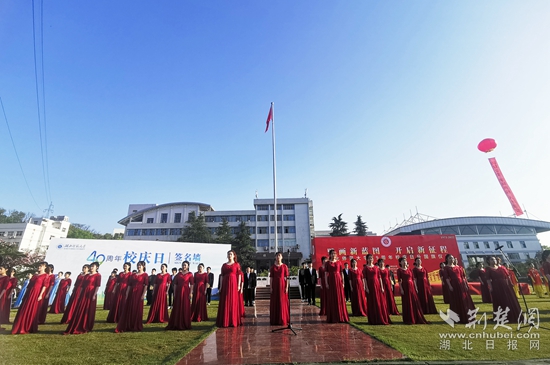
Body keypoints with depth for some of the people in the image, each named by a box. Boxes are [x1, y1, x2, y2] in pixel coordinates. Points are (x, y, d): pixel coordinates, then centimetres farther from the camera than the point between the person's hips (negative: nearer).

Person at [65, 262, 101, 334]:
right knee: (79, 311, 7)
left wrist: (94, 295, -19)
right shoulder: (86, 276, 15)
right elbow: (82, 286, 15)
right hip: (83, 294, 6)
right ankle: (75, 328, 14)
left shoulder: (98, 275, -5)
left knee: (89, 312, 1)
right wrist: (80, 295, 8)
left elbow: (98, 286, -12)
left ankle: (85, 328, 12)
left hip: (91, 295, -6)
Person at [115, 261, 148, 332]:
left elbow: (146, 286, -9)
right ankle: (127, 326, 18)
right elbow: (129, 285, 9)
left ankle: (136, 327, 15)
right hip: (131, 293, 5)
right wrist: (126, 294, 1)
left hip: (139, 294, -5)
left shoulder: (145, 275, -3)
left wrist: (143, 295, -16)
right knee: (128, 310, 7)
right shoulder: (133, 275, 12)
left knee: (137, 310, 2)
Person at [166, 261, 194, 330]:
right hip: (178, 292, 4)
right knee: (177, 308, 7)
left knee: (185, 308, 3)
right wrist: (174, 292, 1)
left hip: (185, 292, -3)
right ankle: (176, 324, 17)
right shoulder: (178, 274, 9)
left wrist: (191, 293, -13)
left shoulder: (190, 274, -2)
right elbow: (175, 284, 8)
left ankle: (185, 324, 15)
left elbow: (191, 284, -6)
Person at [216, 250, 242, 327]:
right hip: (225, 285, 3)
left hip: (234, 284, -3)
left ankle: (233, 321, 10)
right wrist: (220, 286, 4)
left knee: (234, 302, 0)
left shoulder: (237, 264, 4)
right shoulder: (224, 265, 11)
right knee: (224, 303, 5)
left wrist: (239, 285, -9)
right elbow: (222, 276, 9)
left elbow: (239, 275, -1)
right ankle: (225, 321, 14)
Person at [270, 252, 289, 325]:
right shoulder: (272, 267, 4)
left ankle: (283, 320, 13)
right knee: (274, 302, 5)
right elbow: (271, 278, 2)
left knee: (283, 302, 2)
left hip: (282, 285, -1)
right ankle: (275, 320, 14)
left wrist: (287, 287, -8)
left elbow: (287, 278, -1)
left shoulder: (285, 266, 1)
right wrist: (270, 287, -4)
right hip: (275, 286, 1)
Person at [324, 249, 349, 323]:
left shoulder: (339, 262, 8)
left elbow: (341, 273, 8)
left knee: (340, 298, 4)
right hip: (331, 281, -2)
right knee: (331, 299, 2)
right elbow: (326, 274, -1)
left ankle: (341, 317, 15)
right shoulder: (327, 263, 2)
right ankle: (333, 318, 11)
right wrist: (326, 283, -9)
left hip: (338, 281, 2)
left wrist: (343, 282, 1)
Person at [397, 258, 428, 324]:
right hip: (405, 287, -5)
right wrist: (401, 289, -17)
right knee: (407, 303, 0)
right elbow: (399, 280, -9)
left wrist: (416, 287, 6)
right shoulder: (399, 270, -4)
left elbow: (413, 279, 12)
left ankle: (417, 319, 17)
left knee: (415, 303, 6)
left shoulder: (409, 269, 12)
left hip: (412, 287, 5)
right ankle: (408, 320, 9)